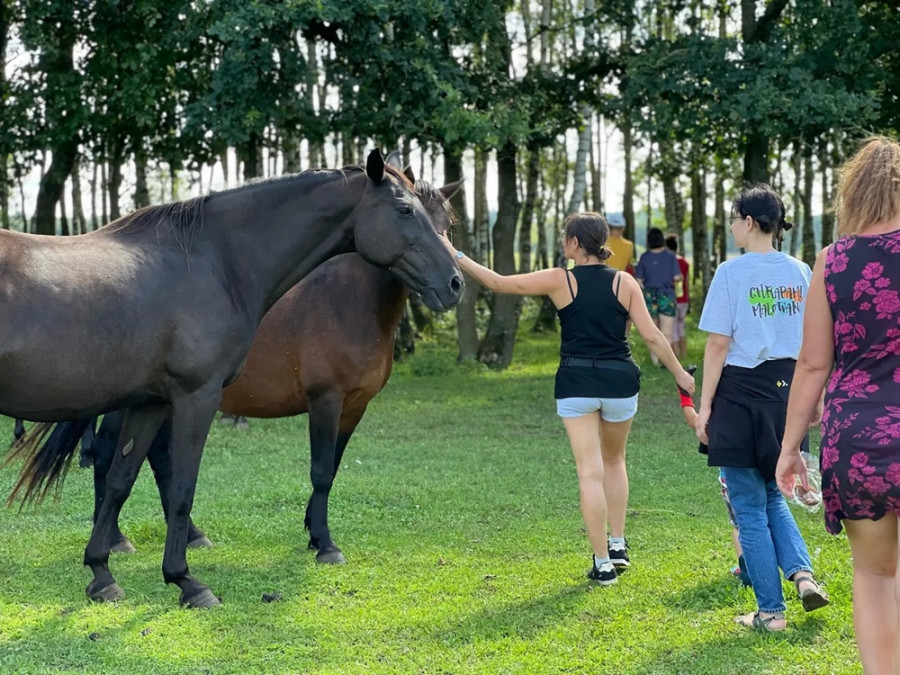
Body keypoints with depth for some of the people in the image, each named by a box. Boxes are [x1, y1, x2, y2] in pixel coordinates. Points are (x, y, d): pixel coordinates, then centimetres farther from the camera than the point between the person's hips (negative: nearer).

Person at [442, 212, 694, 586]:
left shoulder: (560, 280, -4)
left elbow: (499, 283, -2)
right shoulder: (625, 282, 1)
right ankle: (618, 545, 23)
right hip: (620, 382, 2)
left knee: (590, 473, 0)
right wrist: (680, 374, 11)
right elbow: (651, 336, -1)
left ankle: (602, 563, 2)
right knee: (614, 461, 25)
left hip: (576, 383, -2)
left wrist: (457, 256, 8)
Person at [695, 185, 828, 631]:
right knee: (772, 494, 23)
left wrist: (704, 406, -5)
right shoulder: (800, 273, 5)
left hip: (740, 393, -5)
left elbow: (718, 344, -11)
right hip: (787, 391, 5)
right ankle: (802, 571, 0)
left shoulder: (732, 272, -10)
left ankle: (771, 611, 7)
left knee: (749, 507, 5)